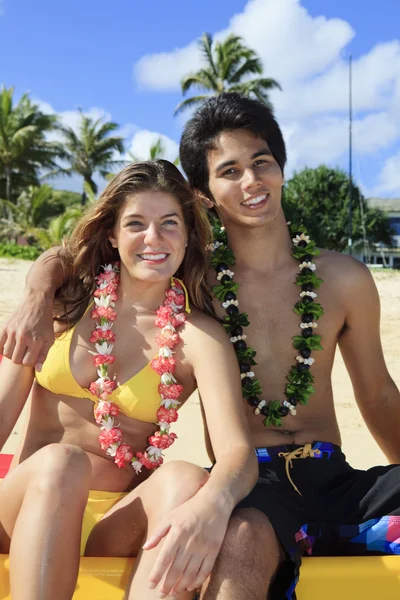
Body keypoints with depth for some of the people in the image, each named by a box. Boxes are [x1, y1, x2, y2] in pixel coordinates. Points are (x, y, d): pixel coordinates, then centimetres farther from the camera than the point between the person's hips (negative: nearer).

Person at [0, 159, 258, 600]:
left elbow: (238, 450, -18)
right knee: (61, 463, -31)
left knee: (186, 481, -30)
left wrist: (212, 503, -41)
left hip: (119, 522, 0)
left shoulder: (198, 336, -4)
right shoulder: (63, 299, 2)